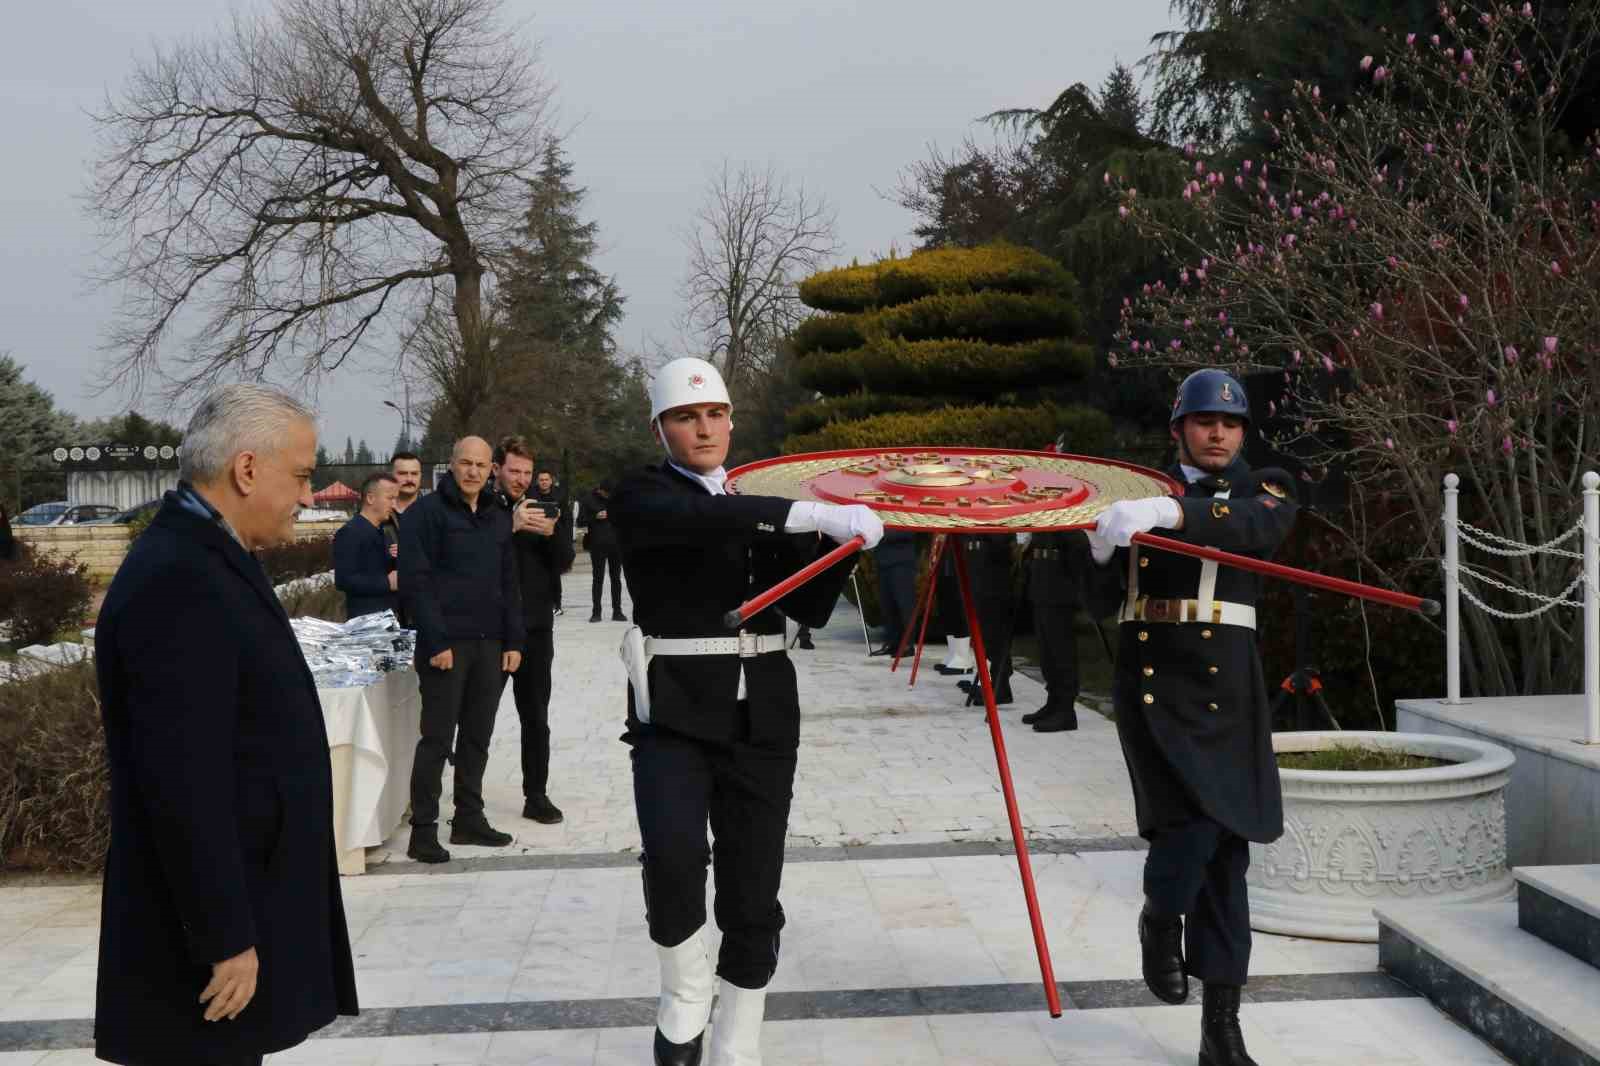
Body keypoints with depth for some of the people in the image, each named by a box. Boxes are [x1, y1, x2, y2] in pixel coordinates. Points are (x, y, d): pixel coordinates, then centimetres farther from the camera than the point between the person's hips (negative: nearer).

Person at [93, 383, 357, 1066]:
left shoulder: (208, 561, 10)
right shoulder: (177, 583, -23)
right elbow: (183, 787, -26)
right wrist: (225, 940, -21)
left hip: (241, 902, 10)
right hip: (209, 925, -10)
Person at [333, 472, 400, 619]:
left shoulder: (382, 533, 16)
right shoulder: (349, 533, -12)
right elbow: (343, 580, -20)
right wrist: (386, 583, -20)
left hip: (388, 616, 8)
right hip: (365, 619, -8)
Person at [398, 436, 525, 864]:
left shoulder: (498, 518, 15)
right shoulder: (427, 512, -5)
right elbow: (415, 581, -11)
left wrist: (513, 642, 8)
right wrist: (436, 641, -17)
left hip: (489, 645, 6)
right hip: (446, 644, -6)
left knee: (478, 737, 12)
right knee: (438, 738, -3)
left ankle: (469, 819, 22)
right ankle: (423, 830, 4)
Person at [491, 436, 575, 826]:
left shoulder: (543, 509, 9)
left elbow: (564, 562, 4)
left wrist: (553, 532, -15)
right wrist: (511, 527, -25)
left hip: (535, 626, 3)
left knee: (536, 717, 8)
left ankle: (536, 796, 15)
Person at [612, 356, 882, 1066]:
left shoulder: (762, 506, 15)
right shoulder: (640, 497, -1)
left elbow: (810, 609, 10)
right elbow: (699, 519, -25)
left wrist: (845, 538, -6)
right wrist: (817, 515, -32)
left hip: (761, 714, 4)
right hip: (673, 711, -4)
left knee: (752, 899, 5)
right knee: (673, 854, -28)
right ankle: (685, 993, 1)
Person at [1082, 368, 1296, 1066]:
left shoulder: (1266, 490, 8)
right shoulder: (1139, 494, 10)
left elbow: (1254, 525, -19)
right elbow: (1102, 604, 10)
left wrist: (1171, 513, -35)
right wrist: (1102, 549, -11)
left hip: (1226, 687, 1)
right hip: (1150, 677, -1)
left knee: (1225, 849, 3)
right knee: (1194, 821, -18)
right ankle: (1160, 918, 16)